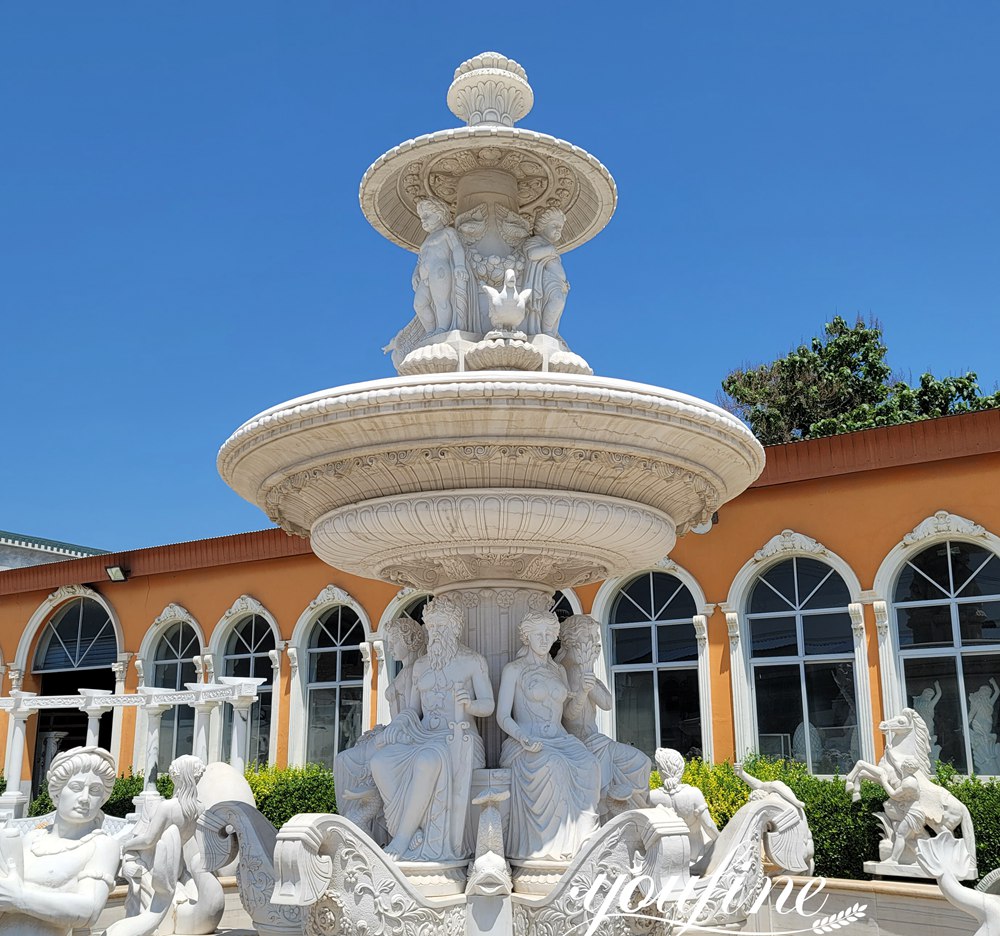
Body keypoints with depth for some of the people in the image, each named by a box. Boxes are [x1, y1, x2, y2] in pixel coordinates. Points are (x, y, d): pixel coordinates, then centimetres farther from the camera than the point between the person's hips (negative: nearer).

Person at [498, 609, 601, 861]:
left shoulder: (559, 671, 22)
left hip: (559, 740, 5)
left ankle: (581, 838, -28)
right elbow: (503, 716, -2)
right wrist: (524, 738, -19)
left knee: (588, 764, -30)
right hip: (526, 743, -4)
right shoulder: (513, 670, 6)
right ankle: (553, 843, -32)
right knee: (552, 765, -39)